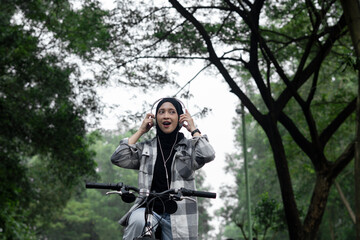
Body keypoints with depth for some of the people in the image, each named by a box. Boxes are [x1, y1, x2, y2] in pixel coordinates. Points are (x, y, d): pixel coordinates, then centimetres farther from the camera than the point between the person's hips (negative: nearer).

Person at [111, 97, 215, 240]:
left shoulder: (189, 147, 9)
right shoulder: (145, 148, 13)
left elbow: (207, 156, -12)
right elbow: (118, 159, -1)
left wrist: (193, 129, 0)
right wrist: (140, 131, 4)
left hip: (178, 216, 1)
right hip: (148, 208, 0)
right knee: (138, 220, -34)